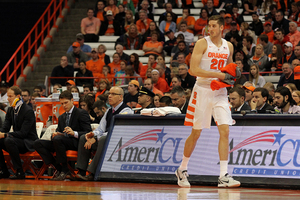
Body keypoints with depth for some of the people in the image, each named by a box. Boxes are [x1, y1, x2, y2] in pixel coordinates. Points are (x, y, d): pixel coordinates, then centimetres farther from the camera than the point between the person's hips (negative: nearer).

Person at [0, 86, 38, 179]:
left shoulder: (28, 111, -16)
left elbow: (23, 133, -22)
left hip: (28, 142, -8)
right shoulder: (10, 110, 9)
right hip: (16, 139, 8)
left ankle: (19, 172, -30)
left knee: (9, 140, -34)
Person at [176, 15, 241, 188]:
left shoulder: (228, 46, 8)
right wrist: (218, 74, -20)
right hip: (203, 91, -4)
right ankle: (182, 170, 22)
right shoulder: (202, 43, -8)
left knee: (225, 131, -9)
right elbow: (194, 70, -16)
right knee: (196, 133, 3)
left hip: (220, 93, 4)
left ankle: (224, 176, -11)